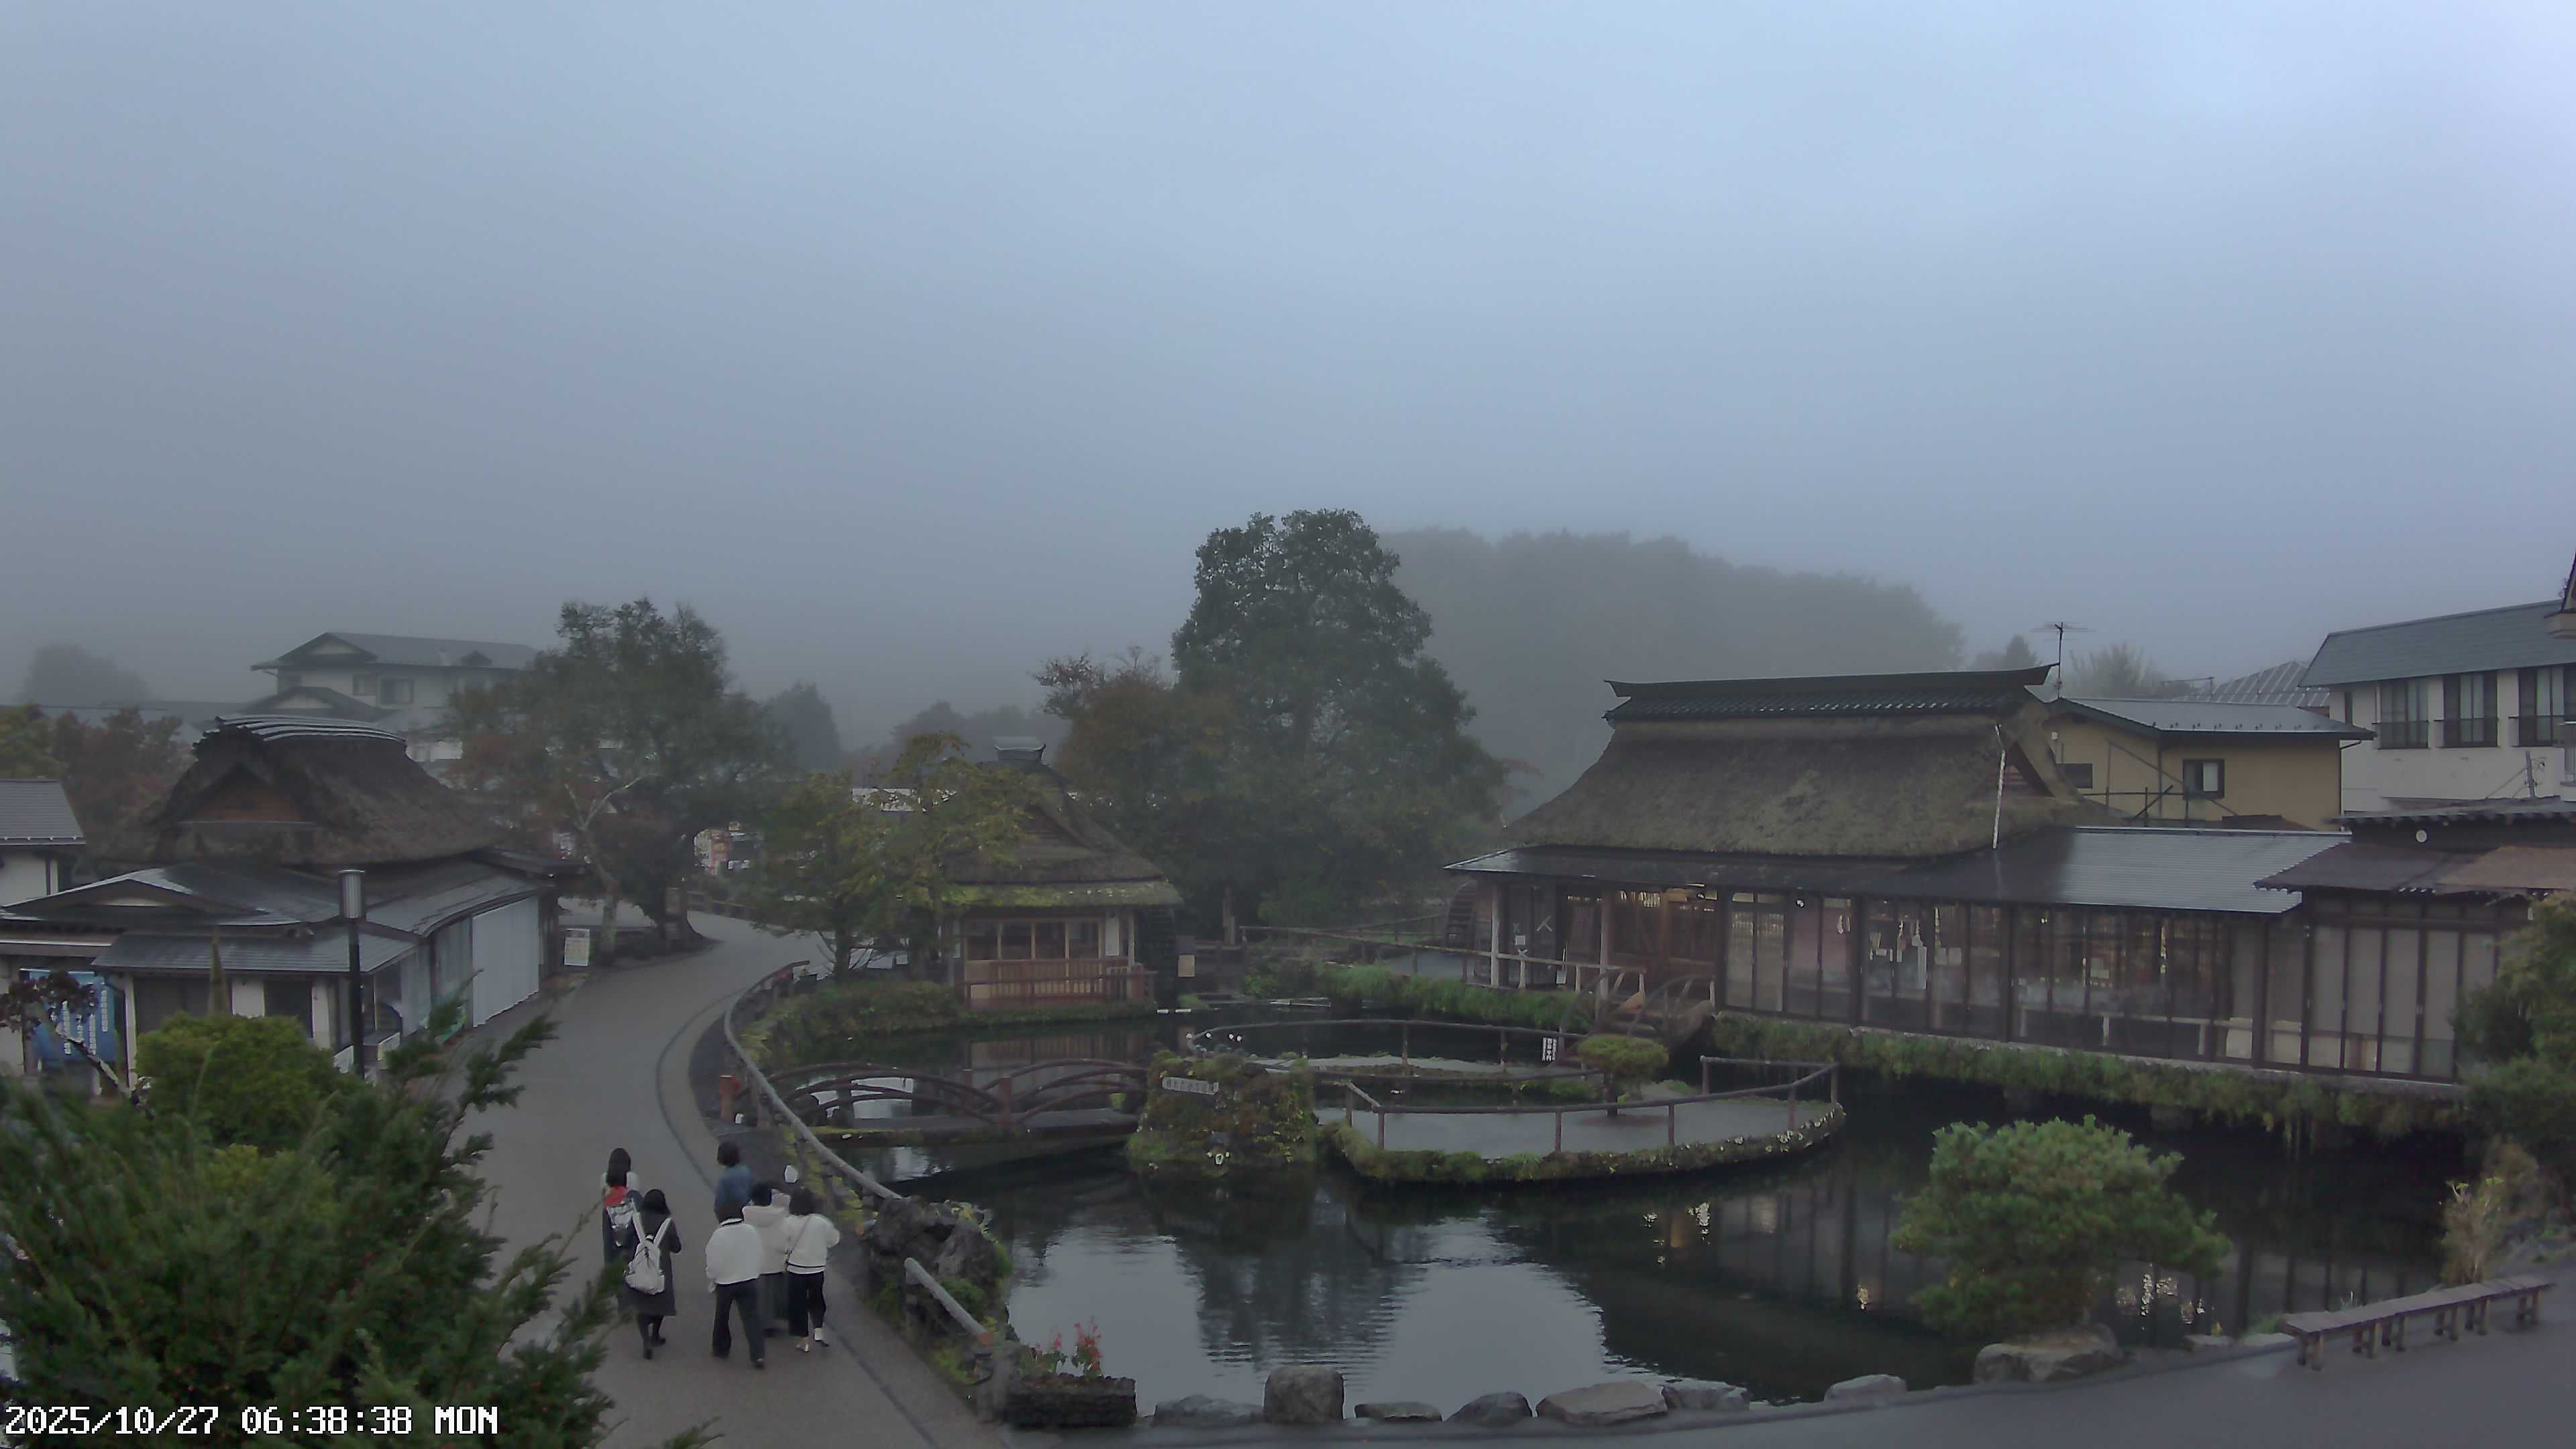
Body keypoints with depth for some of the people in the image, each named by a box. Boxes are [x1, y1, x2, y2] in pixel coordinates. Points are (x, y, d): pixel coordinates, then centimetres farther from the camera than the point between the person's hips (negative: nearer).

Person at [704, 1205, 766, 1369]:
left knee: (722, 1317, 19)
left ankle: (722, 1348, 33)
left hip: (725, 1282, -2)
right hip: (749, 1281, 2)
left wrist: (711, 1279, 5)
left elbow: (713, 1261, -12)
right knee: (752, 1317, 1)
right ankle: (758, 1355, -8)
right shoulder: (751, 1231, -5)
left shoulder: (718, 1235, -16)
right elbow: (758, 1256, 2)